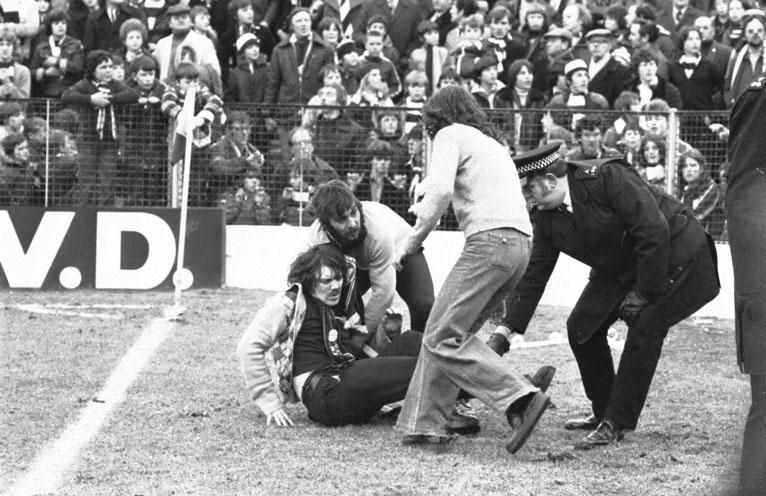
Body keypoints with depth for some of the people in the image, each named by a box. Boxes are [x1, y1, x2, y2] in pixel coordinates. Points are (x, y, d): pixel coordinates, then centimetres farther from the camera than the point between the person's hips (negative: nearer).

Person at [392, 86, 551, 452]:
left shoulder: (451, 135, 6)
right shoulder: (493, 144, 33)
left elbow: (441, 190, -11)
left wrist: (411, 242, -4)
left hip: (490, 239, -9)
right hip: (521, 243, 9)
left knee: (444, 338, -12)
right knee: (444, 332, 12)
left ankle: (521, 398, -23)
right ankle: (425, 423, 6)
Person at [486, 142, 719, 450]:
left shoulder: (608, 177, -29)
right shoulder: (546, 218, -6)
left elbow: (655, 231, -30)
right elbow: (534, 275, 1)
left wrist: (643, 293, -24)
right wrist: (506, 330, -5)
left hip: (677, 255, -8)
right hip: (621, 268, 8)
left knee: (645, 326, -21)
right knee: (582, 327, 1)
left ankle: (615, 424, -17)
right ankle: (604, 413, 17)